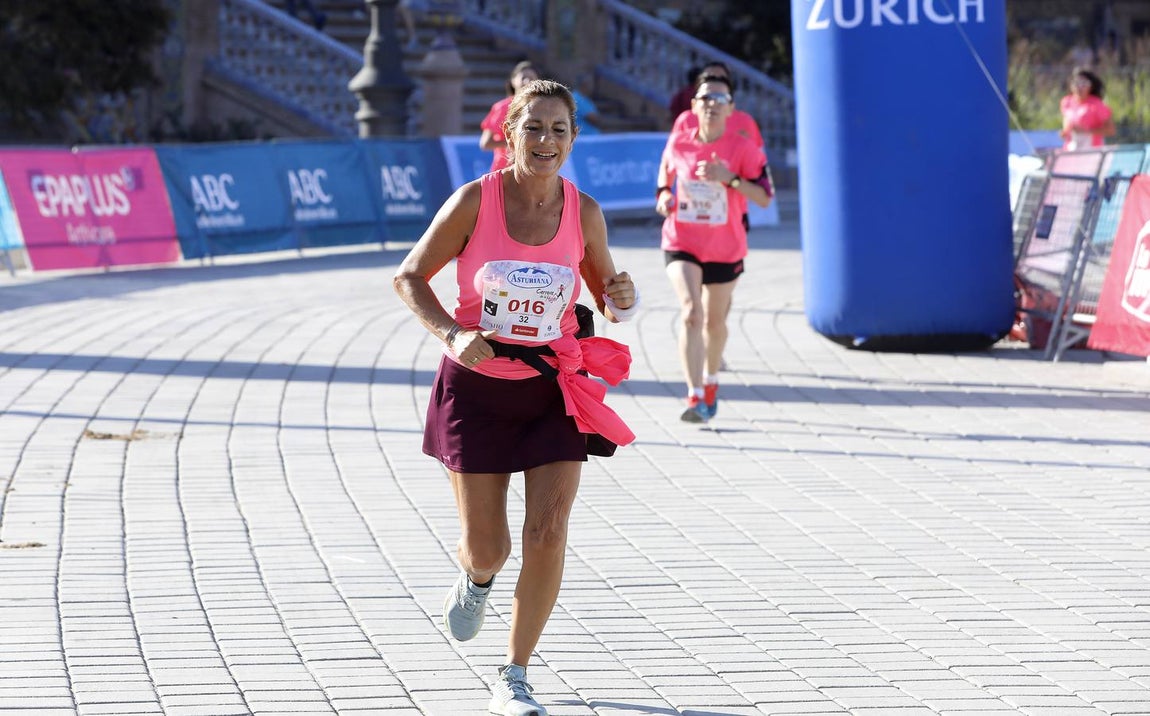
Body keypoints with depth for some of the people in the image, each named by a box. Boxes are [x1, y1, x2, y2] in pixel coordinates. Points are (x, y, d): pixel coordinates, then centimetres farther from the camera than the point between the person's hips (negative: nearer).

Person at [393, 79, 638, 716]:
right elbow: (409, 277, -5)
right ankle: (477, 579, 44)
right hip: (477, 387, -1)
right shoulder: (475, 201, -12)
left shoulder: (584, 213, -4)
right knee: (486, 549, 4)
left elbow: (607, 296, 10)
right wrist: (453, 335, -21)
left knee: (548, 534, -10)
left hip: (554, 388, 1)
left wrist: (622, 300, -15)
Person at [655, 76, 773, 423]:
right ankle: (695, 398, -27)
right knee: (691, 313, -21)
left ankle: (711, 381, 45)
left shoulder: (743, 149, -10)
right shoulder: (677, 144, -3)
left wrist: (730, 178, -28)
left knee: (715, 322, 16)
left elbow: (764, 197, -15)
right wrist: (664, 199, -2)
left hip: (725, 249, 1)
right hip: (681, 244, -1)